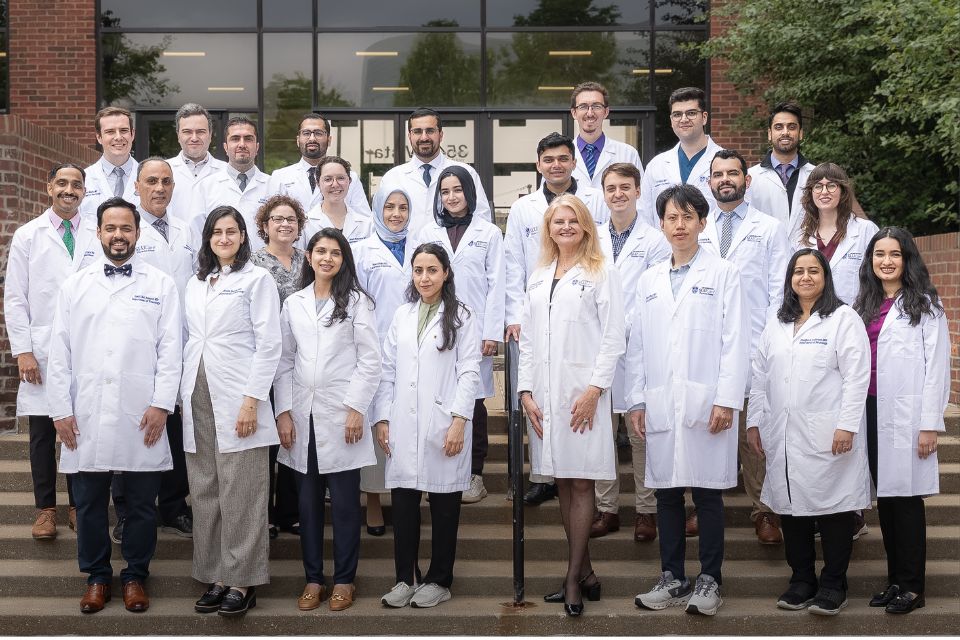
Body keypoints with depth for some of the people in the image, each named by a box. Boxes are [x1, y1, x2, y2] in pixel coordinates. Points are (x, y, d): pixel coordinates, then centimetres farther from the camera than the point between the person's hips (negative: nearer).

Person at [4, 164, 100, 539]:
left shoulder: (99, 236, 4)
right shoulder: (27, 236, 5)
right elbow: (15, 298, 3)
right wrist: (22, 351, -4)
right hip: (42, 353, 0)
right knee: (43, 433, 5)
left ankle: (79, 505, 18)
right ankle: (45, 508, 17)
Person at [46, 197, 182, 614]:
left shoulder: (161, 285, 5)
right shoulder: (74, 286, 10)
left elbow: (170, 349, 0)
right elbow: (60, 352, 7)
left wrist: (161, 405, -8)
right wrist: (61, 409, 0)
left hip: (141, 418, -1)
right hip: (86, 418, 2)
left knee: (141, 503, 6)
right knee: (89, 502, 8)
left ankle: (135, 576, 21)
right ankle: (96, 576, 22)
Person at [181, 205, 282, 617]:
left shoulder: (257, 280, 1)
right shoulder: (195, 285, 18)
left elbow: (269, 345, -6)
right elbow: (189, 341, 18)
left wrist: (252, 401, -13)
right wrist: (185, 397, 9)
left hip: (237, 399, -5)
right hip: (198, 398, 6)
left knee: (240, 494, -5)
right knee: (205, 493, 5)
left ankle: (243, 581, 1)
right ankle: (215, 577, 12)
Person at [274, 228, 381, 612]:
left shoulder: (356, 301, 1)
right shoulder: (294, 303, 11)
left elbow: (370, 360, -3)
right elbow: (284, 361, 9)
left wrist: (356, 409, -11)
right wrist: (284, 412, 1)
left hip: (341, 415, -3)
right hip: (302, 415, 3)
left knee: (344, 501, 2)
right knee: (308, 501, 8)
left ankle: (344, 580, 12)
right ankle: (313, 578, 17)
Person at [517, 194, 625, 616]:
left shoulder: (601, 273, 1)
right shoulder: (538, 278, 17)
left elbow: (614, 338, -5)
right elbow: (528, 339, 15)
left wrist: (594, 389, -13)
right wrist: (526, 391, 5)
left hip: (583, 391, -5)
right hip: (545, 392, 5)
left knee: (581, 483, -4)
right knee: (562, 484, 7)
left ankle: (573, 579, 0)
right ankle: (584, 574, 16)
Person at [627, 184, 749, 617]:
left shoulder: (723, 273, 3)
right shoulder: (649, 281, 15)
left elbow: (736, 340, -4)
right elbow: (637, 345, 15)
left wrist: (726, 400, -12)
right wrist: (637, 400, 7)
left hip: (706, 405, -4)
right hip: (661, 407, 4)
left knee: (707, 493, 1)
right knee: (666, 493, 7)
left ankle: (709, 581, 10)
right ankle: (671, 579, 16)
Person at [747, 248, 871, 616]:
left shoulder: (843, 318, -1)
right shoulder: (776, 324, 16)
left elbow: (856, 376, -8)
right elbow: (761, 375, 16)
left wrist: (847, 426, -14)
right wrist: (754, 421, 9)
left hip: (827, 435, -5)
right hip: (783, 435, 5)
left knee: (832, 506, 0)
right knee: (790, 505, 7)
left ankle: (833, 585, 10)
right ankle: (801, 579, 19)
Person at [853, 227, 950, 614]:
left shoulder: (924, 304, -2)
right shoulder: (865, 306, 14)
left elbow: (937, 365, -6)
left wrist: (930, 424, -12)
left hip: (905, 414, -5)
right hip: (871, 410, 5)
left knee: (906, 496, -3)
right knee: (884, 496, 9)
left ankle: (912, 586, 5)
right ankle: (895, 579, 18)